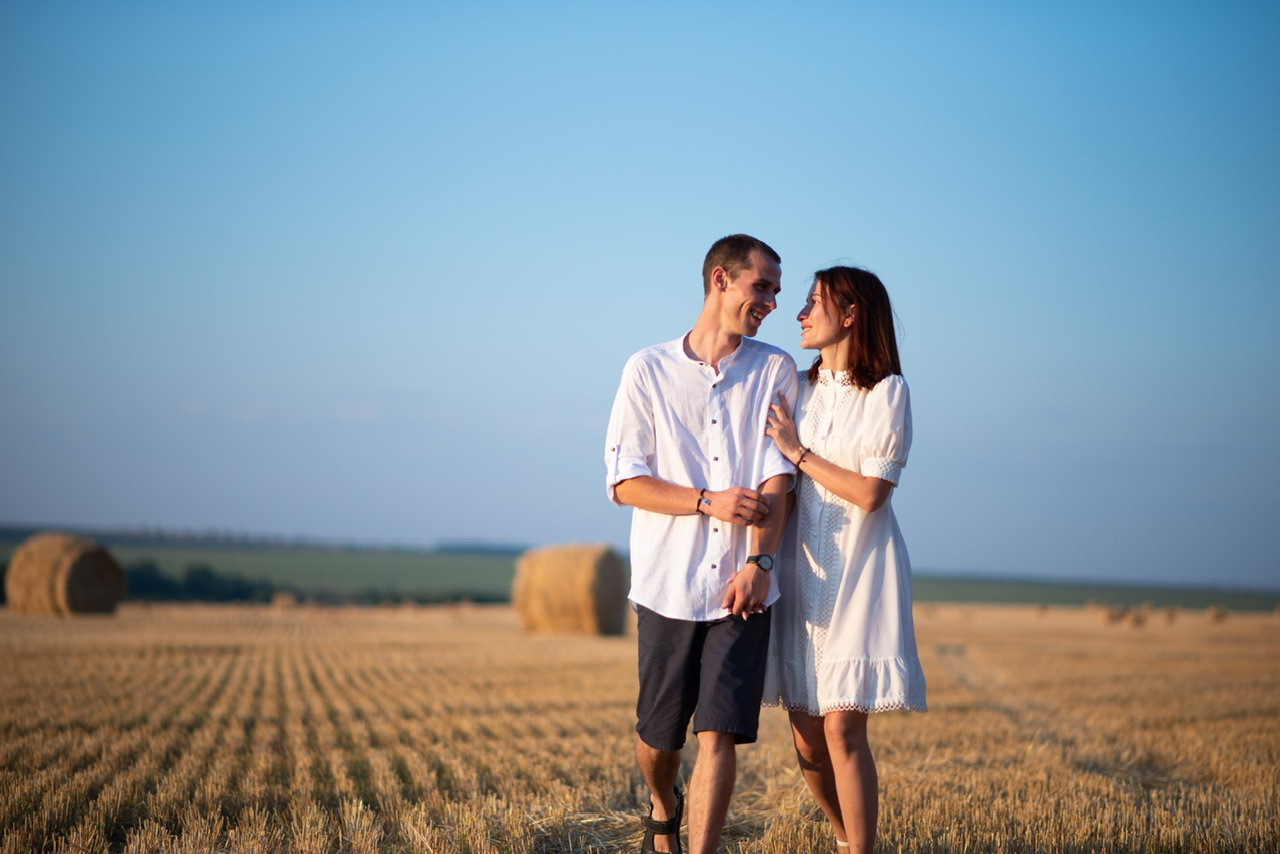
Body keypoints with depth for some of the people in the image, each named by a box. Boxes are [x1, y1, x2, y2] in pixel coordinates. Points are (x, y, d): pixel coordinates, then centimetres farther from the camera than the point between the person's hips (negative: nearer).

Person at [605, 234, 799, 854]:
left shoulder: (775, 371, 6)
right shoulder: (647, 370, 4)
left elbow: (777, 478, -2)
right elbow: (623, 482, 0)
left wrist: (759, 561, -16)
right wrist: (708, 501, -12)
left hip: (741, 587, 0)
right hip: (667, 582, 0)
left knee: (719, 734, -8)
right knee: (659, 732, 10)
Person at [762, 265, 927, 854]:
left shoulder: (888, 392, -3)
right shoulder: (799, 389, 11)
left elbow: (869, 492, -11)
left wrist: (798, 452, -7)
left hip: (859, 572, -5)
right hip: (802, 572, 5)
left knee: (842, 728, -12)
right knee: (806, 738, 5)